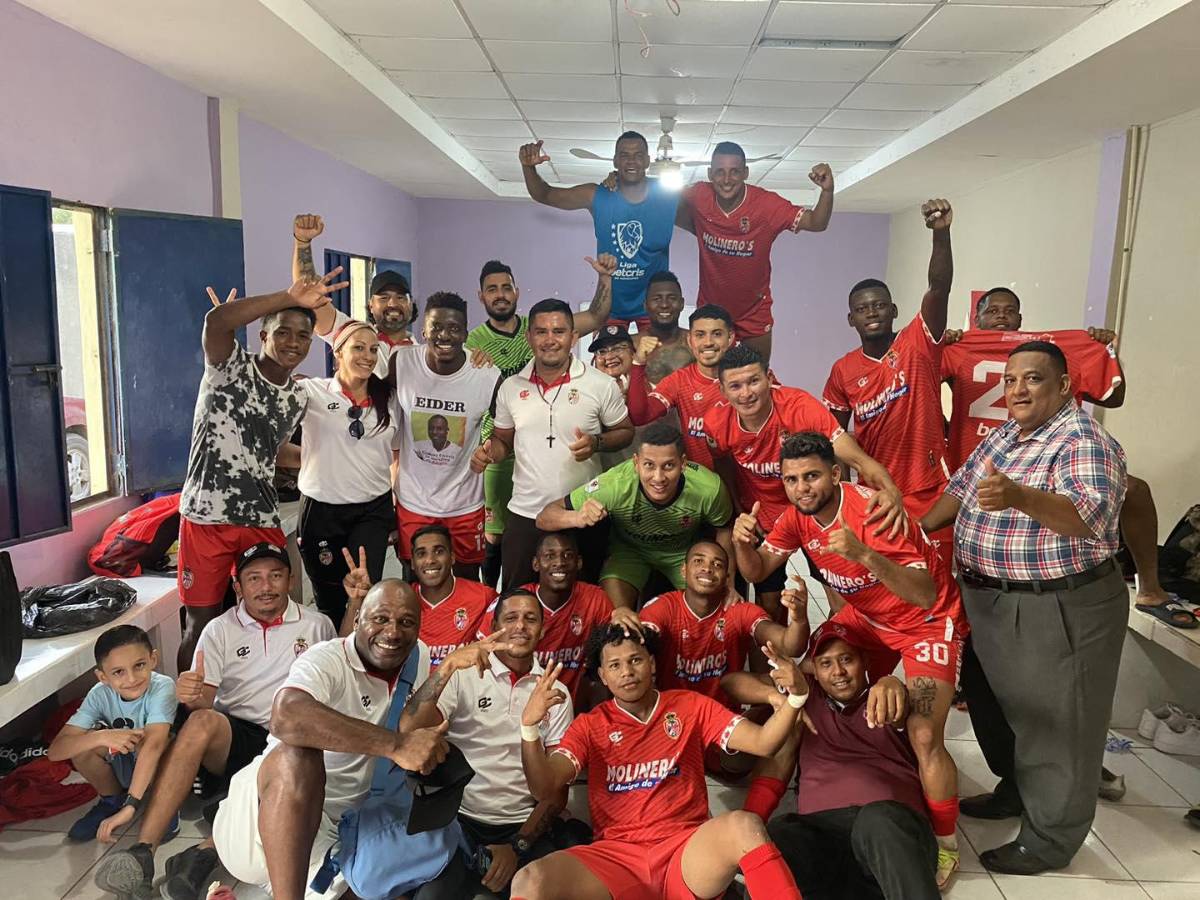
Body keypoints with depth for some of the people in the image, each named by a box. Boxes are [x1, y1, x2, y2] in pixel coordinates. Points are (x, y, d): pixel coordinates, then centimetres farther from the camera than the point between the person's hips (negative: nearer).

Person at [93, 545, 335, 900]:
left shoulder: (317, 625, 8)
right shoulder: (220, 630, 9)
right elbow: (205, 699, 0)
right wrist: (192, 695, -23)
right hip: (232, 737, 1)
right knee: (201, 721, -34)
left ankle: (207, 851, -38)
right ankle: (142, 852, -37)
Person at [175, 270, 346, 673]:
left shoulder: (298, 397, 9)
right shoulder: (230, 366, -6)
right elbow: (216, 320, -28)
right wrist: (289, 298, -30)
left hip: (263, 521, 5)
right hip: (206, 517, -5)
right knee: (201, 624, 5)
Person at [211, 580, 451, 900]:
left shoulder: (419, 657, 4)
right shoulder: (326, 660, -17)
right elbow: (285, 716, -40)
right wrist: (396, 745, -41)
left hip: (338, 833, 8)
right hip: (260, 821, -8)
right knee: (297, 754, -34)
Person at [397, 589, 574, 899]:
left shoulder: (556, 693, 8)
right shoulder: (464, 675, 1)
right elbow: (409, 730, -17)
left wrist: (519, 846, -7)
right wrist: (449, 664, -29)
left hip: (524, 827, 2)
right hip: (460, 819, -2)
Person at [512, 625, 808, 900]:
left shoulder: (691, 706, 9)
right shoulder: (589, 726, 9)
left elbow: (762, 742, 0)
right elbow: (544, 788, -3)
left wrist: (795, 695, -19)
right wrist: (529, 725, -20)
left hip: (687, 851, 0)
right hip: (617, 857, 0)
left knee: (744, 826, -33)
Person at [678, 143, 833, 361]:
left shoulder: (767, 204, -19)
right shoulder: (698, 197, -14)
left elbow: (817, 223, -22)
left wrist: (827, 190, -41)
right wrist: (701, 230, -8)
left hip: (754, 316, -1)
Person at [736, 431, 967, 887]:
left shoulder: (873, 511, -33)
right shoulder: (798, 515, -12)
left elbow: (926, 596, -38)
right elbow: (757, 571, -5)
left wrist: (864, 554, -53)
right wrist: (742, 541, -27)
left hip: (928, 621, -7)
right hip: (865, 616, 7)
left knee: (923, 736, -19)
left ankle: (945, 844, 7)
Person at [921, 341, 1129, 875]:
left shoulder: (1084, 443, -19)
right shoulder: (1004, 435, 7)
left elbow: (1090, 516, -35)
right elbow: (962, 486, 16)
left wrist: (1019, 497, -52)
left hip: (1060, 610, -8)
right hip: (993, 604, 9)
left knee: (1056, 726, 6)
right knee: (1008, 710, 24)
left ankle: (1049, 841, 21)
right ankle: (1016, 792, 44)